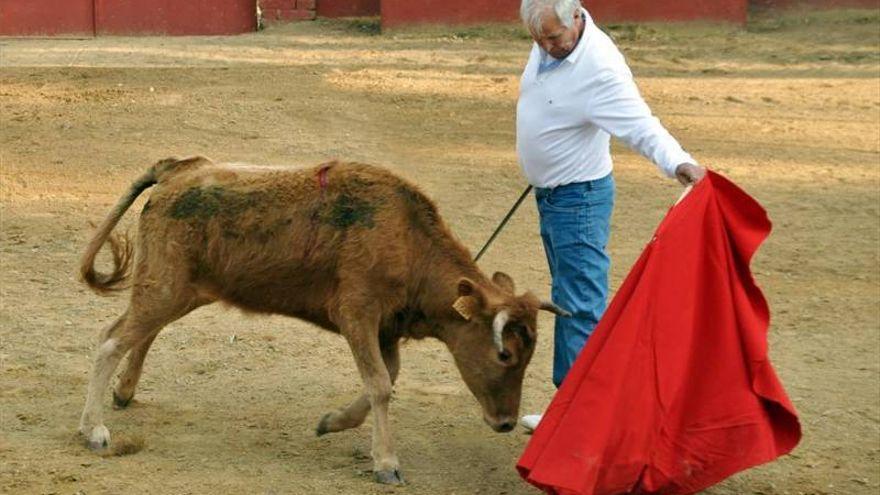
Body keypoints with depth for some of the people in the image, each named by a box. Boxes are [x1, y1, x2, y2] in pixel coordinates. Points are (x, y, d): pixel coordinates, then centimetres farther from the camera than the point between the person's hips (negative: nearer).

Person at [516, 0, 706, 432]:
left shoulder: (599, 67, -28)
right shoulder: (548, 42, -2)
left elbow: (640, 125, -37)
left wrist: (678, 162, -55)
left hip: (579, 198, -9)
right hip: (549, 194, 9)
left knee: (581, 307, -11)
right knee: (566, 302, 17)